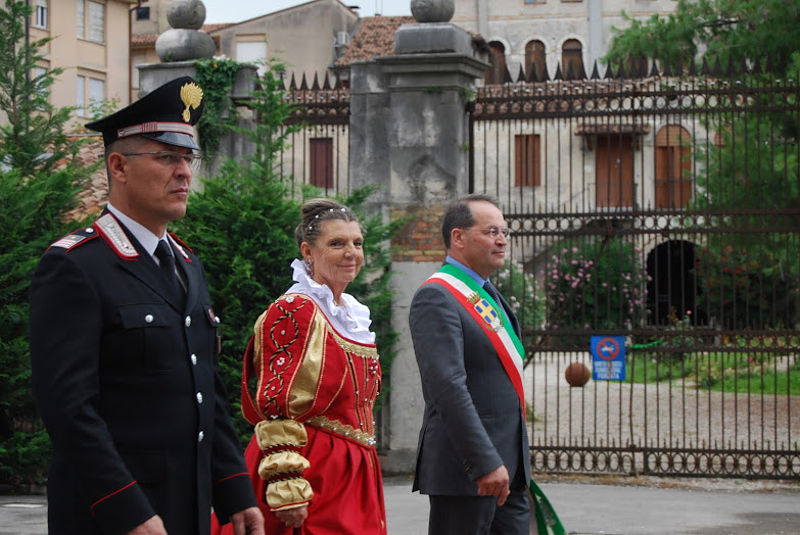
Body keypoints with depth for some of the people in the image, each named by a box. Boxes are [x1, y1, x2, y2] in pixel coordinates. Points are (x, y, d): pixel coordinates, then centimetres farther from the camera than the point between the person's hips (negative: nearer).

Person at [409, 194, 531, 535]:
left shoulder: (487, 295, 18)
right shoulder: (436, 298, -12)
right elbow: (448, 388, -22)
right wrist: (485, 463, -26)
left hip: (510, 465, 9)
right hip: (466, 468, -9)